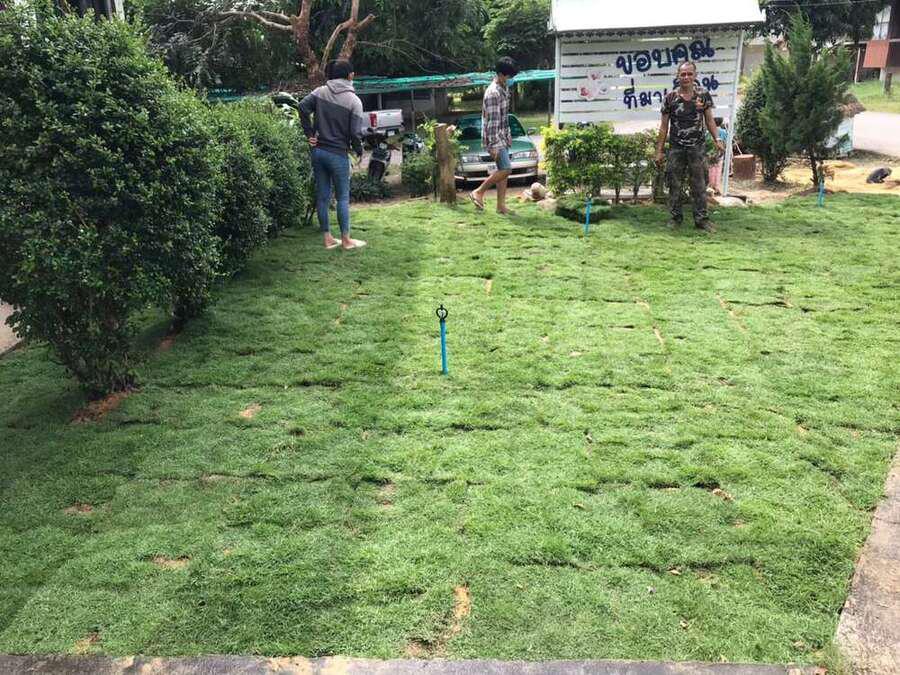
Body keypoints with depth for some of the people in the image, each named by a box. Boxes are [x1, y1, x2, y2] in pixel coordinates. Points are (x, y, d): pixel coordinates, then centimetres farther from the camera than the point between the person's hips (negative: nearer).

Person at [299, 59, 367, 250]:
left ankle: (328, 238, 16)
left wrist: (309, 134, 1)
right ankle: (346, 239, 10)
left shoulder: (320, 92, 3)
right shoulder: (354, 100, -8)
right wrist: (359, 151, 5)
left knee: (322, 196, 9)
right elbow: (355, 132, -12)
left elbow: (303, 107, -7)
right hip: (338, 154, -4)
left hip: (318, 151, 5)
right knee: (343, 197, 5)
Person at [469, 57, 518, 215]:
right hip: (495, 139, -9)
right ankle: (478, 192, 0)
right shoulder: (493, 93, -19)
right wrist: (493, 145, -24)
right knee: (506, 169, -13)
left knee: (502, 171, 8)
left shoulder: (504, 89, 11)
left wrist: (508, 135, 23)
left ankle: (501, 205, 11)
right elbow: (491, 120, -23)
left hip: (503, 137, 9)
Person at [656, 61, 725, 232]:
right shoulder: (670, 98, 0)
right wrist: (659, 150, 1)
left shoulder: (703, 95, 3)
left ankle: (701, 218, 8)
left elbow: (709, 120, 8)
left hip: (697, 147, 0)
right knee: (675, 185, 6)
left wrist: (717, 139, -7)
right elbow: (664, 126, 4)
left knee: (699, 185, 2)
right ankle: (676, 217, 17)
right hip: (675, 148, 0)